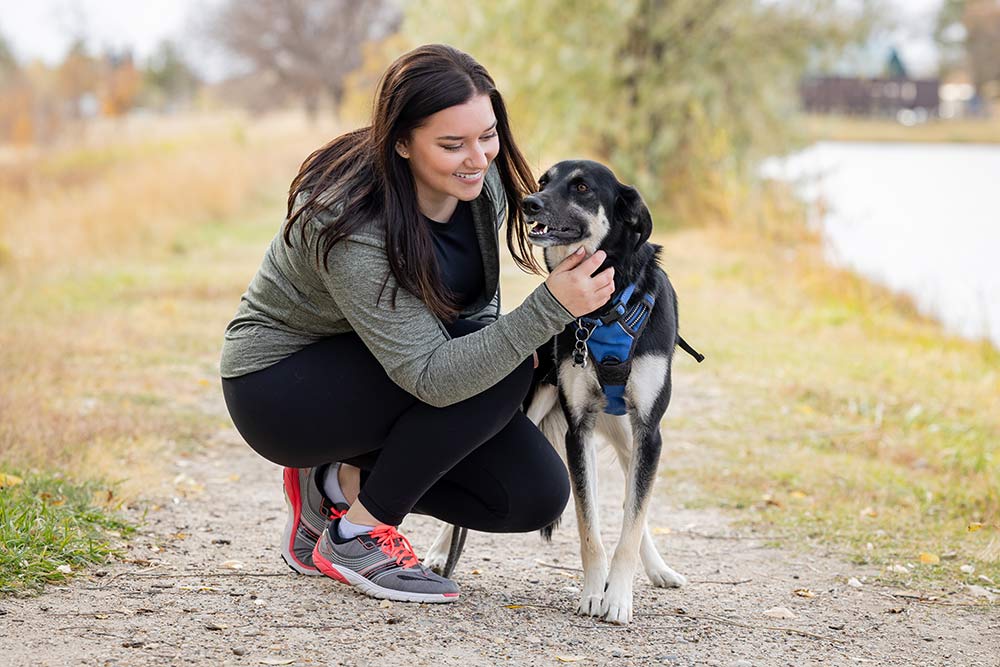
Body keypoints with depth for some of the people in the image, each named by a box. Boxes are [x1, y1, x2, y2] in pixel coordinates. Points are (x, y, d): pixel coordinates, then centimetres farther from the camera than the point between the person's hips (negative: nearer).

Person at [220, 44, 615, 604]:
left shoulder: (483, 180, -10)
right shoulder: (352, 226, -33)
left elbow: (477, 303, 10)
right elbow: (431, 377, -37)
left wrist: (500, 340, -10)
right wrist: (551, 308, -43)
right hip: (278, 387, -7)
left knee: (536, 494, -7)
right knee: (507, 375, -27)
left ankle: (339, 482, 8)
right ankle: (357, 534, -13)